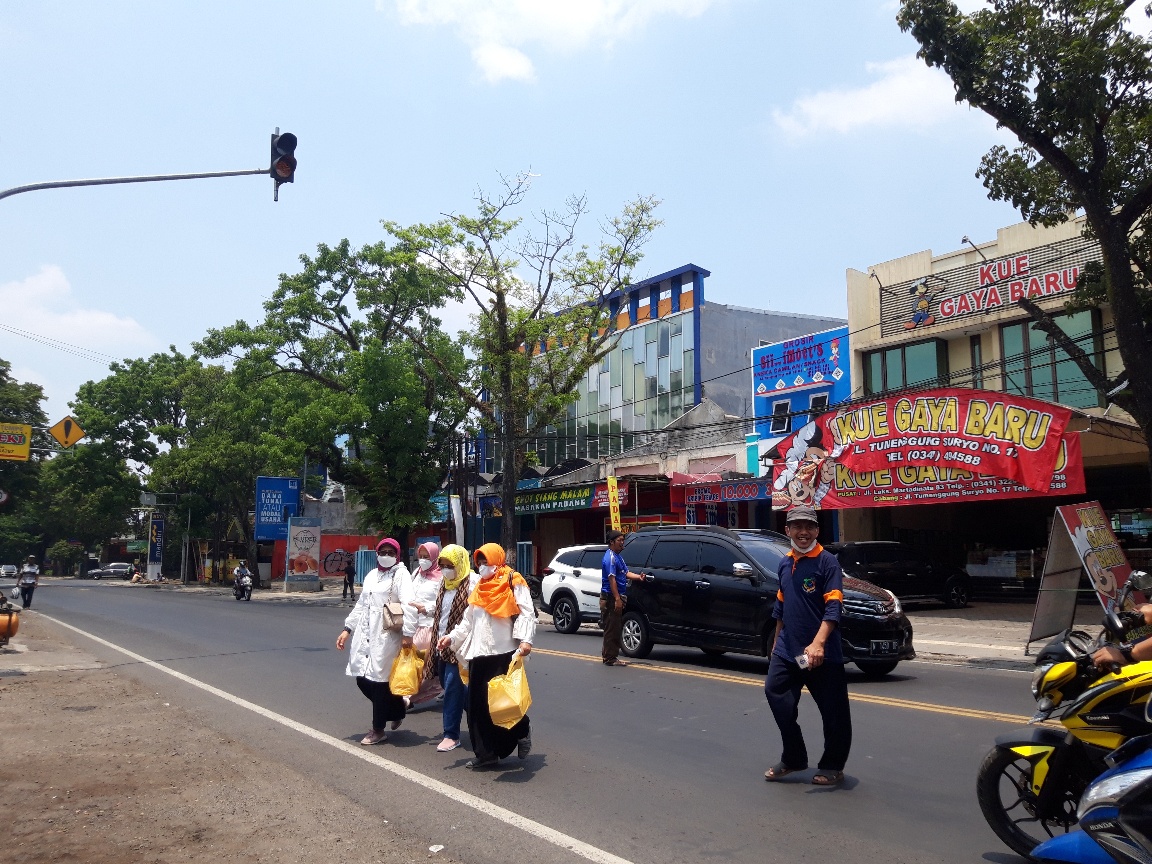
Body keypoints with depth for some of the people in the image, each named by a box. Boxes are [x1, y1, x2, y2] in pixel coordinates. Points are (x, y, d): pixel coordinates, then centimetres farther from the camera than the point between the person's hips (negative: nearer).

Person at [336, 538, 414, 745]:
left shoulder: (401, 574, -5)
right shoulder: (372, 575, 18)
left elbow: (408, 604, -16)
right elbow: (361, 605, 22)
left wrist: (407, 633, -26)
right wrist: (347, 629, 16)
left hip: (386, 636, -7)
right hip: (364, 634, 7)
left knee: (378, 681, -3)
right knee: (362, 679, 7)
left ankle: (378, 730, 12)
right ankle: (396, 708, 29)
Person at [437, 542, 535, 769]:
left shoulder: (513, 583, -2)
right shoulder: (479, 589, 20)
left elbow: (526, 614, -11)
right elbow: (468, 621, 23)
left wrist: (525, 639, -25)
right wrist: (451, 637, 9)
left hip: (504, 653, -7)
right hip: (479, 653, 7)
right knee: (478, 704, 5)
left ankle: (522, 731, 20)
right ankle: (485, 753, 14)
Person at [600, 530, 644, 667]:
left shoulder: (617, 557, 17)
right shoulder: (610, 557, -16)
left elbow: (626, 573, 19)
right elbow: (611, 579, -22)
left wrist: (638, 577, -1)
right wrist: (617, 599, -26)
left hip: (616, 598, 10)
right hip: (611, 598, -10)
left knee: (615, 628, 16)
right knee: (612, 628, -5)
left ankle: (607, 654, 25)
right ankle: (610, 658, 1)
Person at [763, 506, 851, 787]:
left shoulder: (827, 561, -11)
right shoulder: (785, 563, 11)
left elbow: (833, 606, -20)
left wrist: (818, 643, -31)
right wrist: (776, 642, 23)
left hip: (822, 653, -6)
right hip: (787, 650, 6)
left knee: (834, 712, 4)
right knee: (776, 693, 3)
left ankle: (832, 766, 23)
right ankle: (793, 758, 20)